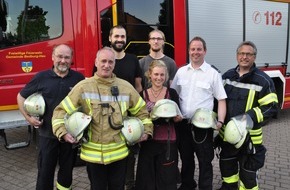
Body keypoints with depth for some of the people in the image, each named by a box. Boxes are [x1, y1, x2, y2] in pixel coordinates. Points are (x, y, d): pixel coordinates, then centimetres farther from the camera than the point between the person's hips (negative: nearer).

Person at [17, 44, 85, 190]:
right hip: (47, 134, 0)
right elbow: (21, 96, 7)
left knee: (67, 168, 17)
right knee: (45, 170, 11)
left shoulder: (79, 78, -4)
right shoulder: (41, 77, -4)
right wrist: (28, 117, -2)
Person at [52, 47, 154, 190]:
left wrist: (146, 130, 3)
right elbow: (61, 111, -3)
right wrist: (62, 132, -16)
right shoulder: (83, 87, -6)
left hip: (119, 152, 2)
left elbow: (141, 110, 12)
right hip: (93, 153, -2)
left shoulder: (126, 86, 2)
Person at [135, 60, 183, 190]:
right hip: (148, 141, 1)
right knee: (146, 178, 9)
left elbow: (177, 118, 3)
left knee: (166, 178, 6)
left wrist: (177, 117, -18)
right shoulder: (142, 95, 3)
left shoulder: (172, 93, 1)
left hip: (167, 142, -1)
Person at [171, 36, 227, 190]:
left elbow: (221, 99, -4)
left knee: (205, 160, 7)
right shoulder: (181, 72, 7)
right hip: (183, 123, 4)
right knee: (186, 158, 19)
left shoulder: (213, 73, -4)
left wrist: (220, 121, -16)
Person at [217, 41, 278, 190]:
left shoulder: (263, 80, -12)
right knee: (226, 164, 23)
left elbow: (271, 107, -13)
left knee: (248, 170, 9)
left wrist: (250, 116, -25)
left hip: (249, 135, -5)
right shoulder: (227, 76, 4)